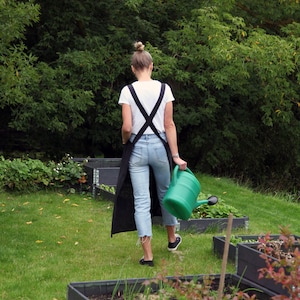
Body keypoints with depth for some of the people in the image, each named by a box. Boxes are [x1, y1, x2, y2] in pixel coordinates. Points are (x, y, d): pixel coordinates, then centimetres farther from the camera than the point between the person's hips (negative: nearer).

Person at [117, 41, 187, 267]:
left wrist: (125, 141, 9)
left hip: (137, 147, -2)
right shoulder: (164, 89, -3)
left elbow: (127, 127, -13)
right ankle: (172, 239, 41)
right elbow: (169, 124, -4)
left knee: (142, 201, 1)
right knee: (165, 192, 22)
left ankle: (148, 255, 0)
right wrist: (176, 155, -3)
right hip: (159, 145, 2)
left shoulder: (128, 91, -8)